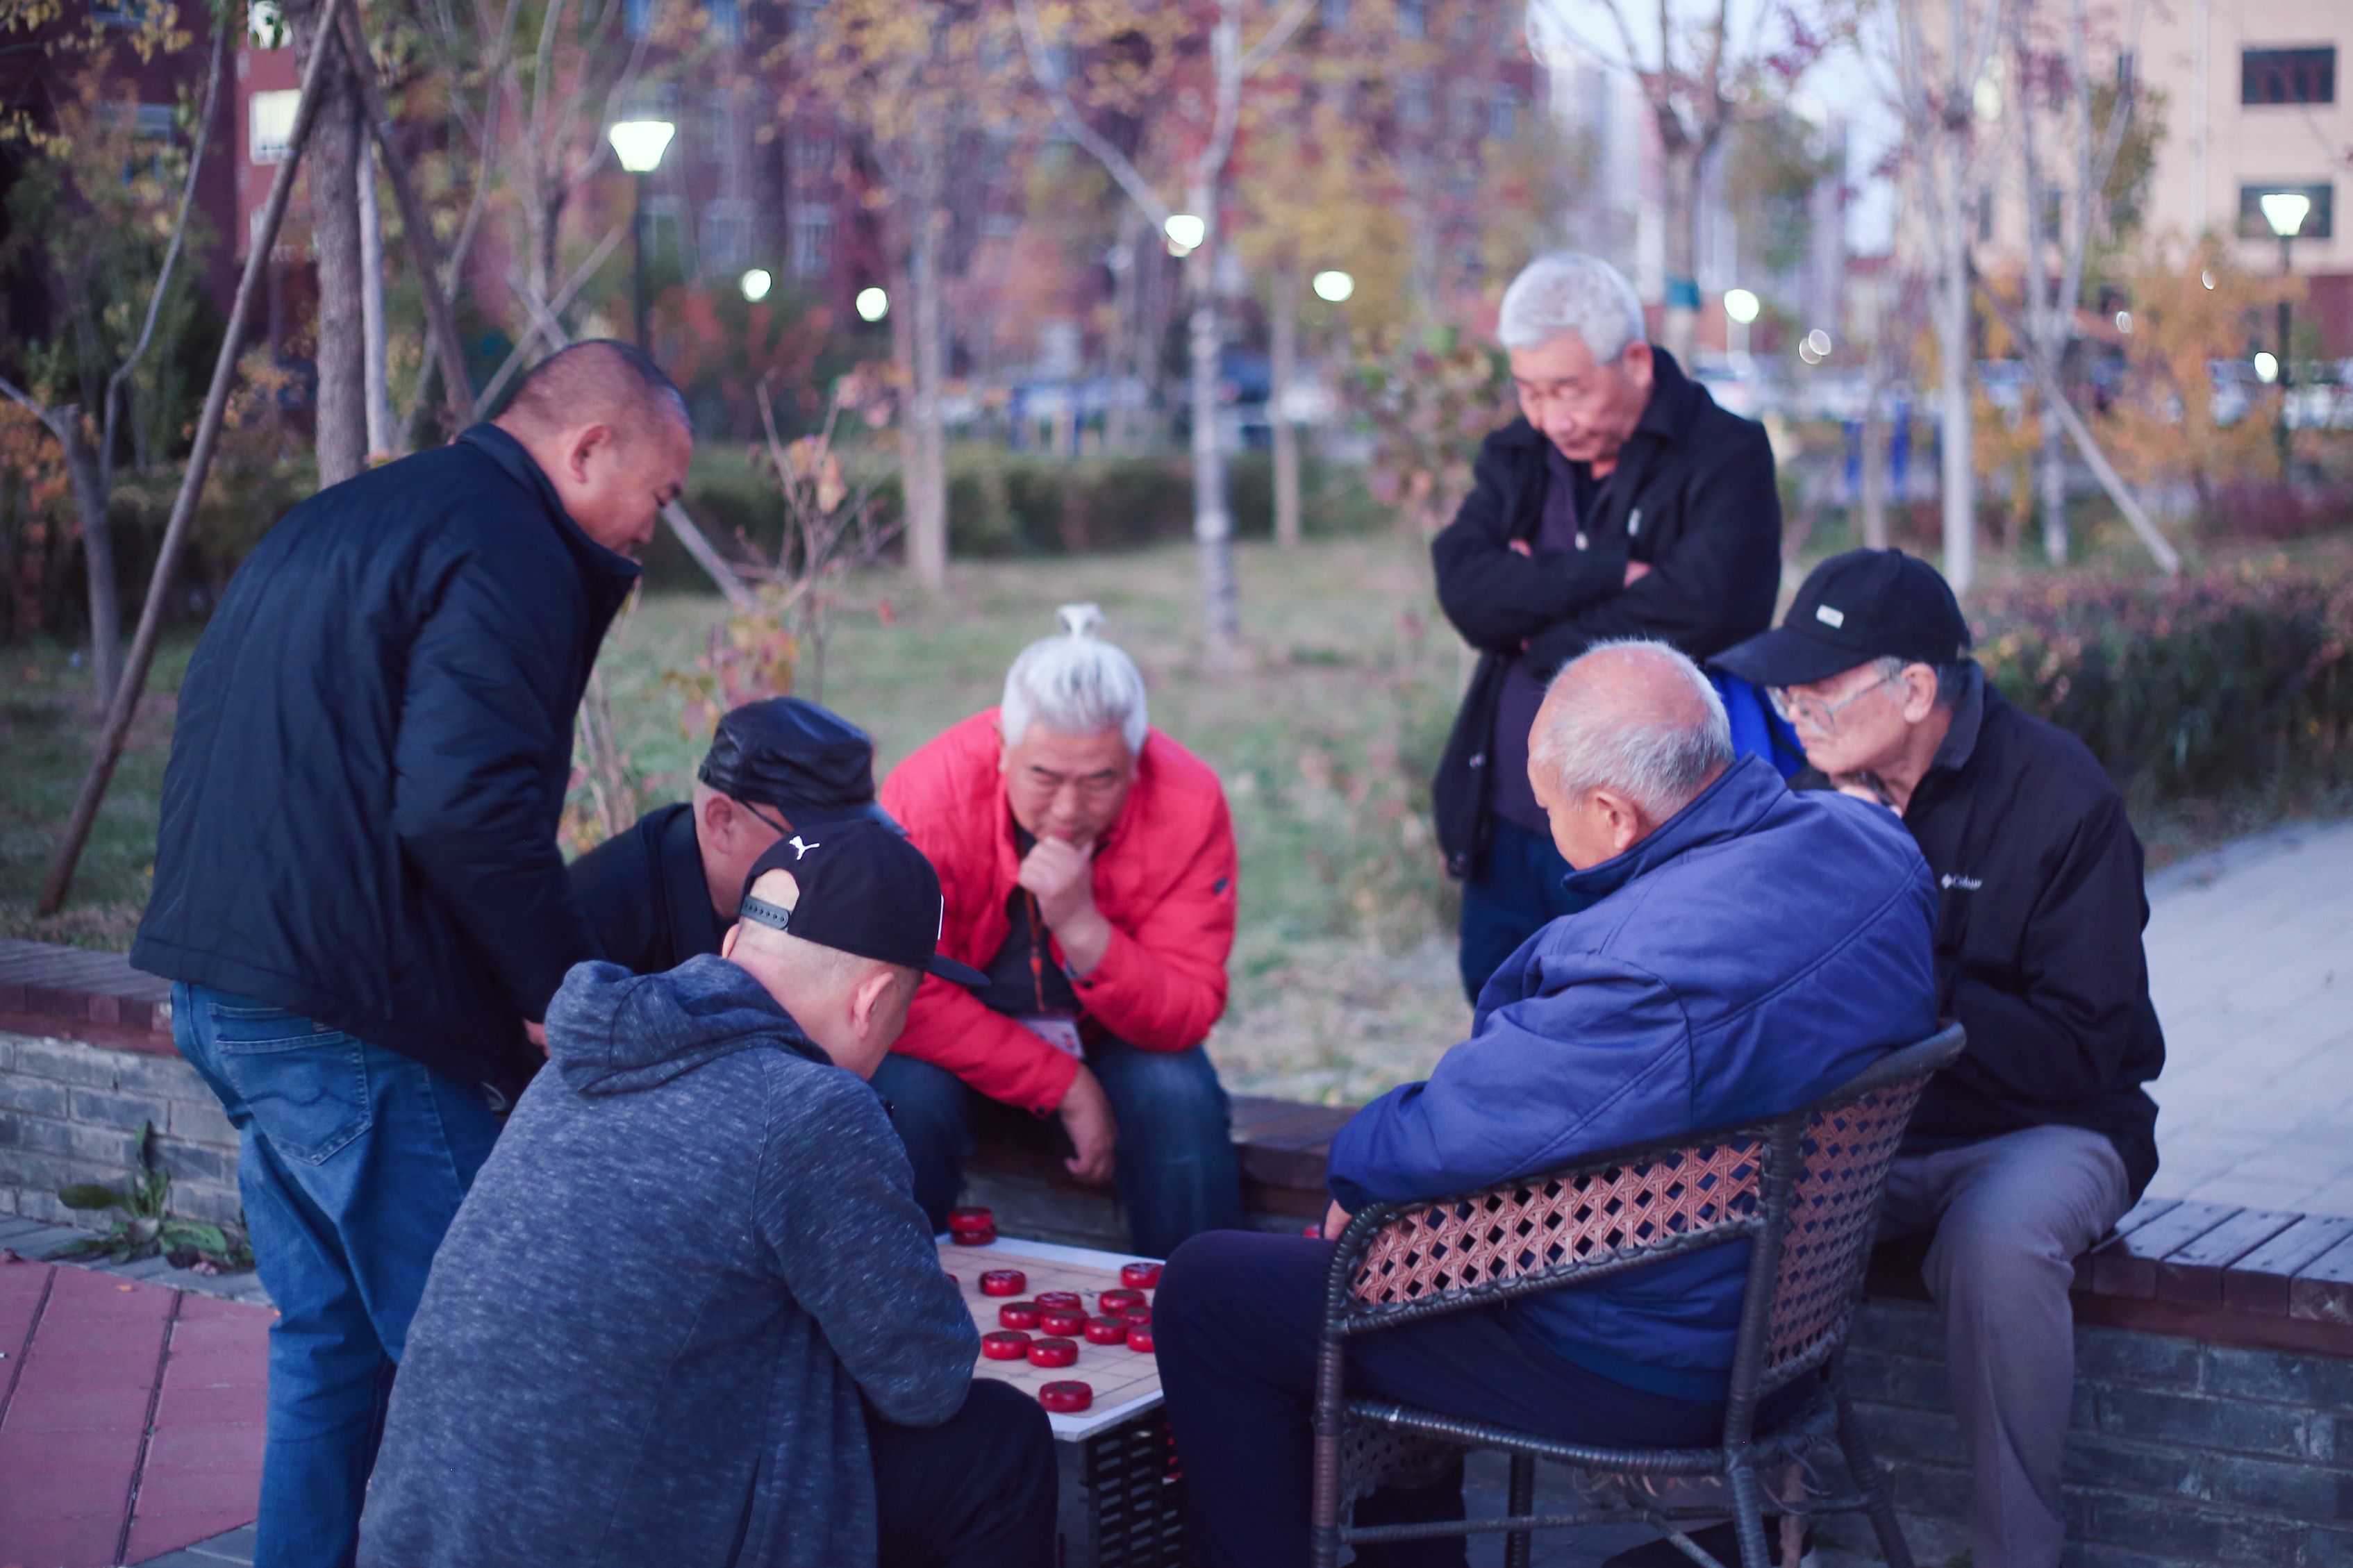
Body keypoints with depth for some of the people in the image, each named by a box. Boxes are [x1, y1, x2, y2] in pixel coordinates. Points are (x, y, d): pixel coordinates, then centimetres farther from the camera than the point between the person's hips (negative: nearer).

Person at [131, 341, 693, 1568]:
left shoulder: (328, 526, 19)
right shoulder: (507, 555, -12)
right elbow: (468, 806, -24)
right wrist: (562, 990, -13)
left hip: (223, 988, 10)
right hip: (351, 1018, -10)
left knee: (330, 1333, 20)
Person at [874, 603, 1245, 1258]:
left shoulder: (1189, 802, -23)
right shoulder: (928, 793, -26)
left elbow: (1188, 1019, -23)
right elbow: (906, 996, -24)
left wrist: (1083, 928, -40)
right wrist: (1066, 1086, -25)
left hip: (1119, 1046, 1)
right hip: (965, 1049, -1)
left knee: (1178, 1095, -28)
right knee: (905, 1094, -30)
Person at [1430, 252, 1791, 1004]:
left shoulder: (1724, 457, -6)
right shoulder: (1516, 455, 10)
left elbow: (1703, 607, -21)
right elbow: (1465, 587, -6)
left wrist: (1541, 634, -8)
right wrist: (1609, 574, -18)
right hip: (1509, 830, 5)